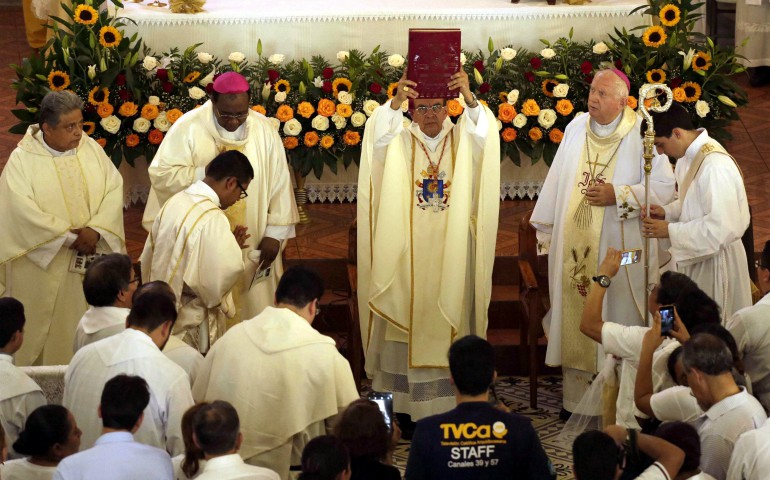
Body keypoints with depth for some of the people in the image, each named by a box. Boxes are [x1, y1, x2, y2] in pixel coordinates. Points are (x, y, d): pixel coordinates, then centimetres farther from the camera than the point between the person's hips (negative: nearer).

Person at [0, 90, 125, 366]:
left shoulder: (91, 149, 2)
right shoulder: (22, 160, -11)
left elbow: (114, 189, -3)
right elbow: (23, 211, -19)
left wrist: (95, 229, -18)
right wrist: (69, 237, -19)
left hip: (90, 259, 4)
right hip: (43, 263, -4)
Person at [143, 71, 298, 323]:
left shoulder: (264, 130, -3)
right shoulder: (188, 127, -9)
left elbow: (279, 182, 0)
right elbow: (161, 174, -11)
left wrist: (274, 233, -3)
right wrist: (205, 174, -23)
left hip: (253, 246, 2)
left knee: (253, 308, 10)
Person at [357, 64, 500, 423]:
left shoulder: (463, 140, 5)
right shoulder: (399, 143, 4)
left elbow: (483, 134, -17)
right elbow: (379, 137, -17)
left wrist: (469, 98, -34)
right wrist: (396, 102, -34)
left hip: (453, 255, 0)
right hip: (409, 255, 0)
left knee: (451, 319, 2)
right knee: (412, 322, 0)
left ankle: (452, 401, 9)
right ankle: (409, 407, 6)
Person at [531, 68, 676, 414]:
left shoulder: (641, 135, -8)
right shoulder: (576, 129, 5)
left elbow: (664, 187, -10)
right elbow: (556, 182, 12)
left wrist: (618, 195, -17)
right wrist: (545, 229, 16)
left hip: (619, 251, -4)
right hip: (575, 249, 4)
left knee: (617, 319, 1)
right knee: (576, 320, 8)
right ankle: (577, 399, 17)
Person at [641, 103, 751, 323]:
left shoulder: (716, 166, -28)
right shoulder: (690, 154, 2)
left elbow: (721, 227, -29)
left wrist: (670, 230, -22)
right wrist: (667, 212, -1)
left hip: (714, 261, -9)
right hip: (695, 257, 9)